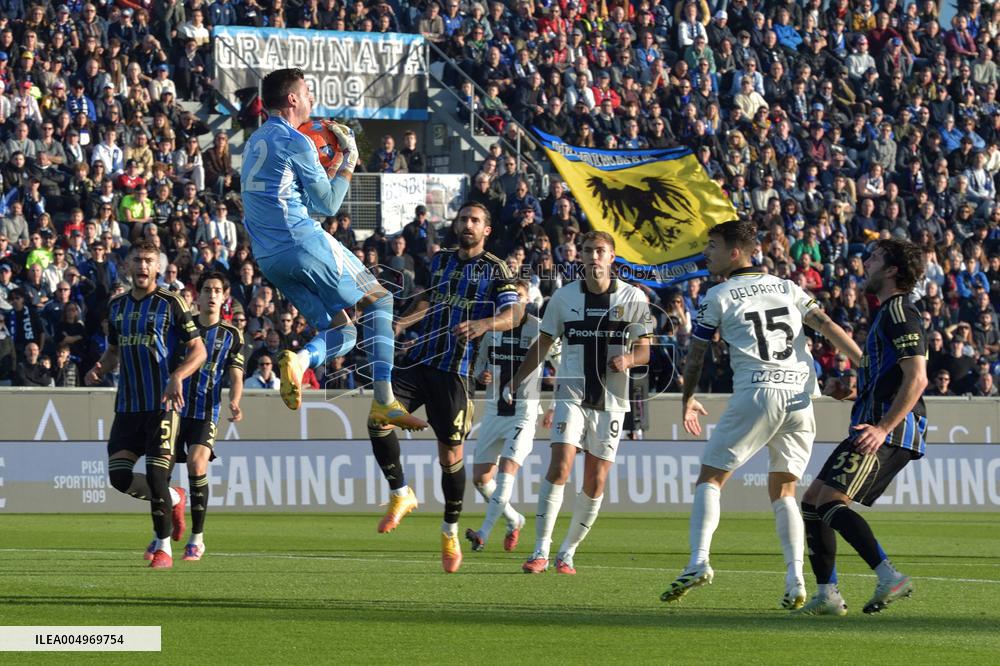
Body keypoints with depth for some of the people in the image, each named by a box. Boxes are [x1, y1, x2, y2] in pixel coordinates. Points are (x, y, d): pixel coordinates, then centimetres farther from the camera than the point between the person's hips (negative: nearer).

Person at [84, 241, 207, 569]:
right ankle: (173, 498, 24)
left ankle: (163, 547, 2)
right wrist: (99, 370, 2)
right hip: (127, 405, 6)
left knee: (156, 475, -11)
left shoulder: (170, 303, -5)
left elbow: (198, 351, -5)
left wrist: (177, 377, -23)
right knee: (119, 476, -2)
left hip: (162, 405, -6)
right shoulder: (117, 305, 12)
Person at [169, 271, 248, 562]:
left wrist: (234, 403, -17)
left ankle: (197, 538, -10)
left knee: (197, 463, -21)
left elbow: (236, 377, 2)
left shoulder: (232, 336, 8)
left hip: (206, 412, -2)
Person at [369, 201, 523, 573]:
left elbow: (514, 312, -11)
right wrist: (402, 323, 4)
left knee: (450, 454, -1)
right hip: (418, 360, 4)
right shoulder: (440, 260, 17)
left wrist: (484, 324, -32)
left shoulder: (494, 269, 2)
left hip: (454, 369, -4)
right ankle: (401, 495, -3)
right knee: (378, 418, -19)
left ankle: (451, 531, 17)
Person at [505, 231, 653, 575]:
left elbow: (644, 351, 6)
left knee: (595, 483, 1)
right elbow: (543, 344, 14)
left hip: (610, 399, 1)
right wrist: (515, 382, 7)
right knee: (560, 467, -17)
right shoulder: (564, 296, 5)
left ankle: (568, 552, 14)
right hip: (571, 394, -1)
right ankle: (541, 551, -14)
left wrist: (627, 359, -16)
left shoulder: (633, 298, 2)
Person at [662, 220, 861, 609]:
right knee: (783, 491, 15)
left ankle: (698, 562, -16)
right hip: (800, 395, 4)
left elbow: (695, 356, 12)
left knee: (710, 478, 4)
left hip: (756, 394, -4)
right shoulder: (788, 288, 18)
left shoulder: (718, 297, 7)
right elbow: (829, 328, 9)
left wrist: (687, 400, 27)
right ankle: (795, 583, 1)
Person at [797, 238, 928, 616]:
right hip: (874, 427, 11)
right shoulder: (885, 313, 24)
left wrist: (884, 428, -26)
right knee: (812, 502, 10)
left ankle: (889, 577, -30)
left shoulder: (899, 312, -9)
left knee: (829, 501, -22)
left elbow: (917, 378, -19)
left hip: (889, 431, -11)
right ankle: (827, 595, 7)